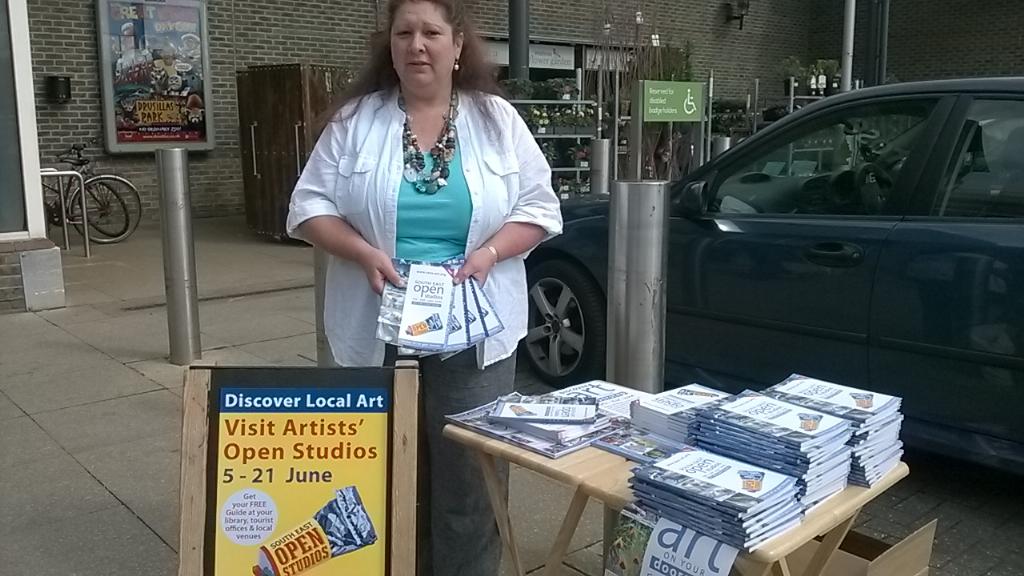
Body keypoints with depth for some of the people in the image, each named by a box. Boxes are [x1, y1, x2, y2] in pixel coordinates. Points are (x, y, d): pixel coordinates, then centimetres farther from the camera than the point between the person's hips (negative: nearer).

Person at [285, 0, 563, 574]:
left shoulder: (497, 118, 4)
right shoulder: (356, 119, 3)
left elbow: (539, 208, 4)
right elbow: (311, 206, 3)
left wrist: (488, 253, -13)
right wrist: (364, 254, -14)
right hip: (380, 334, 1)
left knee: (470, 476, 6)